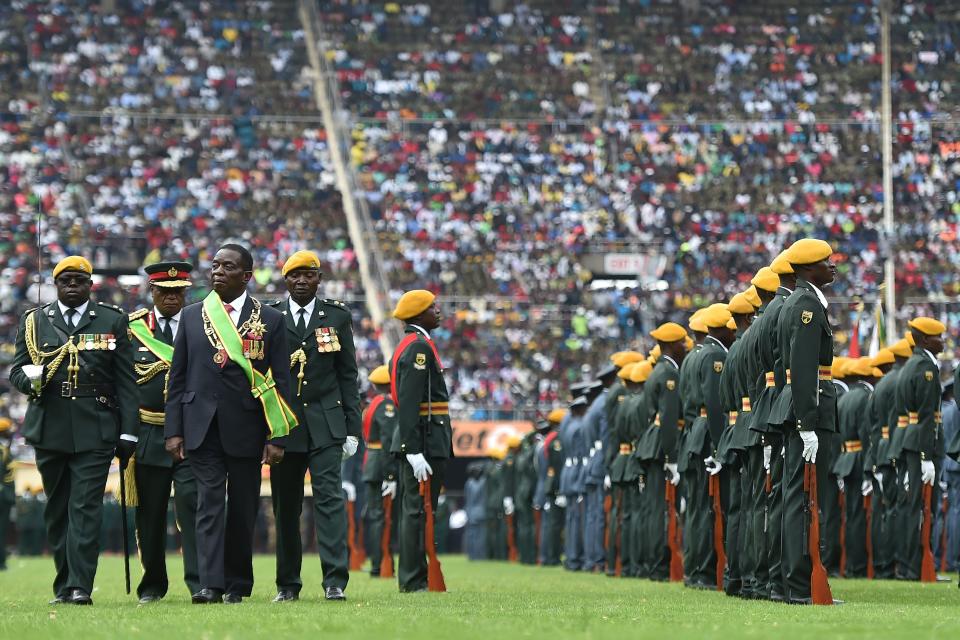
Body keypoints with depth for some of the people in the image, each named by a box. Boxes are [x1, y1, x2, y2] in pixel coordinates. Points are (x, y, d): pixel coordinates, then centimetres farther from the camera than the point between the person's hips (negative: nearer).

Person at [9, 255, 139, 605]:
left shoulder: (113, 320, 7)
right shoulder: (34, 321, 11)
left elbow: (126, 382, 5)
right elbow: (17, 370, 10)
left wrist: (128, 432, -1)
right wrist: (31, 380, -15)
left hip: (95, 431, -2)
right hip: (49, 429, 2)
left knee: (86, 508, -10)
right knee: (57, 509, 8)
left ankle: (79, 586, -13)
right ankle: (63, 584, 15)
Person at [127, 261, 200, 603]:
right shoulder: (131, 328, 7)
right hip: (148, 434, 2)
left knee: (193, 506, -12)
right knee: (149, 513, 8)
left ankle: (200, 582, -13)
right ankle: (153, 584, 20)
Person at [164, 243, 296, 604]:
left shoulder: (269, 320, 3)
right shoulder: (191, 316, 9)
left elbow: (280, 382, 1)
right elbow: (178, 378, 9)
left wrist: (277, 437, -6)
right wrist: (173, 430, 1)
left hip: (246, 429, -1)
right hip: (202, 427, 1)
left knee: (242, 510, 5)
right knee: (210, 503, -8)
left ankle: (237, 585, 16)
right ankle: (211, 584, -15)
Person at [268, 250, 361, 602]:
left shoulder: (337, 317, 7)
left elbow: (348, 375, 8)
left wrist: (352, 428, 2)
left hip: (326, 424, -1)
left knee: (330, 497, -11)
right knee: (285, 506, 5)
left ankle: (335, 581, -14)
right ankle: (288, 584, 13)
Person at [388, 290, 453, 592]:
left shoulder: (407, 346, 18)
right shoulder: (419, 347, -14)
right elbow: (408, 404, -22)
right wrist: (415, 452, -25)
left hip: (414, 444, 11)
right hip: (425, 441, -11)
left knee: (412, 511, 12)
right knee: (418, 511, -8)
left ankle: (411, 579, 17)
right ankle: (414, 582, -7)